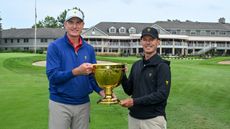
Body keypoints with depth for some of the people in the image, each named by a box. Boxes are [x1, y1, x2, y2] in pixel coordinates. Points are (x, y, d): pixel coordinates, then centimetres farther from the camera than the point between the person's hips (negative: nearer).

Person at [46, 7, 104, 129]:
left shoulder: (89, 49, 4)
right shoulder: (55, 46, -7)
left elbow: (92, 76, 6)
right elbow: (52, 76, -15)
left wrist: (101, 91, -13)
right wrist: (76, 72, -29)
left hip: (83, 104, 4)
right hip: (60, 104, -3)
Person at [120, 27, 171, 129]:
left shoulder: (162, 66, -9)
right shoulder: (136, 65, 9)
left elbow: (162, 94, -17)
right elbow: (129, 91, 11)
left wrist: (135, 101, -19)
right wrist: (122, 75, -6)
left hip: (153, 119, -5)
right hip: (133, 117, 5)